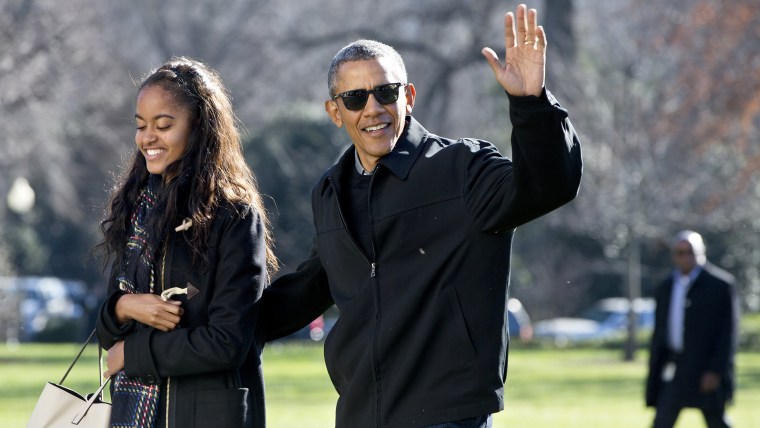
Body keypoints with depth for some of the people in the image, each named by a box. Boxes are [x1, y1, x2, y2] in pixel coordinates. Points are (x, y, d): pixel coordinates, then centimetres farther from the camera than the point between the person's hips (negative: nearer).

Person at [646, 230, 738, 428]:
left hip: (708, 372, -5)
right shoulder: (666, 288, 13)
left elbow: (728, 332, -9)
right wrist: (655, 373, 12)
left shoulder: (720, 284, -5)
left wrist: (716, 371, -16)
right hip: (673, 371, 5)